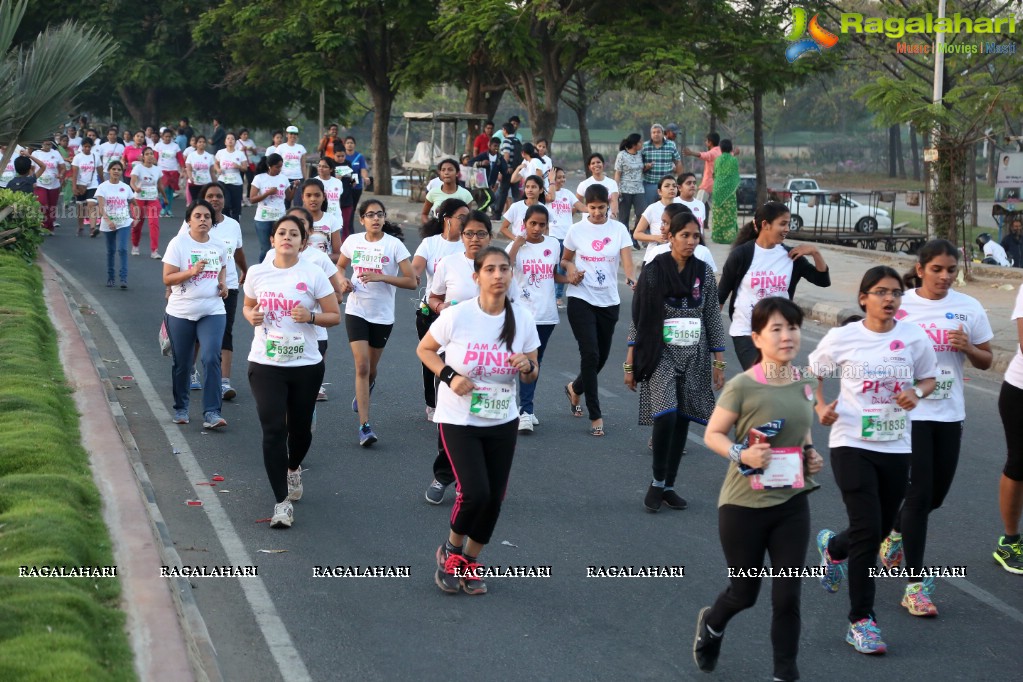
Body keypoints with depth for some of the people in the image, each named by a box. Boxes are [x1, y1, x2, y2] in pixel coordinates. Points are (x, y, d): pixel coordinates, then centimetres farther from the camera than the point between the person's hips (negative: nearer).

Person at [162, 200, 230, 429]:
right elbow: (167, 278, -10)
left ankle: (211, 414, -15)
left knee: (211, 359, -15)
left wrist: (223, 283, 7)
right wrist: (191, 272, -25)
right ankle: (181, 409, 29)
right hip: (181, 313, -2)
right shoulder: (178, 243, -6)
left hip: (213, 312, 2)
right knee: (182, 364, 9)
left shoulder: (219, 246, 6)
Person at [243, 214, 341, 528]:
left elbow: (334, 315, -2)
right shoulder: (257, 273, 0)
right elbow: (248, 306, 17)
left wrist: (311, 317, -21)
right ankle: (282, 502, -4)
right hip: (266, 364, 0)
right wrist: (252, 316, -7)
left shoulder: (314, 275, -6)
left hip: (306, 365, 0)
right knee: (273, 430, -9)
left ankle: (293, 469, 48)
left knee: (300, 428, 13)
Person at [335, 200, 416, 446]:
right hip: (356, 311, 0)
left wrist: (381, 277, -23)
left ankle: (362, 394, 52)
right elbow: (340, 266, 18)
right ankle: (364, 426, -14)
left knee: (370, 369, 15)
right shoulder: (353, 241, -1)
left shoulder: (394, 244, -9)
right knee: (362, 366, -13)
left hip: (383, 315, 0)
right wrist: (343, 281, -4)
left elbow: (411, 281, -13)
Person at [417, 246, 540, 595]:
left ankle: (470, 561, 30)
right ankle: (451, 550, 13)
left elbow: (532, 375, 4)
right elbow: (424, 349, -1)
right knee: (475, 492, -17)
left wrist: (527, 366, -20)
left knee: (494, 497, 5)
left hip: (503, 422, 4)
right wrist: (449, 376, -17)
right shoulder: (457, 316, -16)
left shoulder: (522, 318, -6)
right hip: (458, 420, -4)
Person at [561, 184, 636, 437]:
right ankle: (595, 416, -5)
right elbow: (565, 259, 13)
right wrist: (570, 269, -9)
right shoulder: (577, 230, 0)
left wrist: (631, 279, -32)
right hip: (581, 299, -2)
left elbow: (627, 259, -11)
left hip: (609, 300, 3)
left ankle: (575, 388, 43)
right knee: (590, 354, -13)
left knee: (602, 356, 12)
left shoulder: (618, 229, 0)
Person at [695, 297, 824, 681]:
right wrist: (742, 454, -25)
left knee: (788, 595, 1)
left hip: (791, 505, 4)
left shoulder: (804, 385, 1)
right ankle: (711, 624, 44)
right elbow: (712, 435, -8)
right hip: (744, 505, -4)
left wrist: (811, 455, 1)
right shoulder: (743, 386, -15)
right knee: (745, 594, 11)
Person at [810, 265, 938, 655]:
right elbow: (814, 373, 9)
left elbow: (928, 378, 12)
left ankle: (834, 547, 50)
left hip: (896, 447, 3)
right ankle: (861, 621, -1)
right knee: (867, 531, -12)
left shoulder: (914, 338, -2)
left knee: (879, 531, 14)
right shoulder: (843, 338, -5)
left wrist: (917, 392, -10)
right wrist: (821, 407, -8)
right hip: (851, 444, -3)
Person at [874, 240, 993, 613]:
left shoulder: (968, 308, 1)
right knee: (920, 492, -8)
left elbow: (985, 361, 8)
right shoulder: (900, 306, -8)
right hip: (909, 412, -4)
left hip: (949, 414, 4)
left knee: (936, 493, 14)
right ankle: (915, 585, -1)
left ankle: (897, 533, 46)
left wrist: (967, 347, -13)